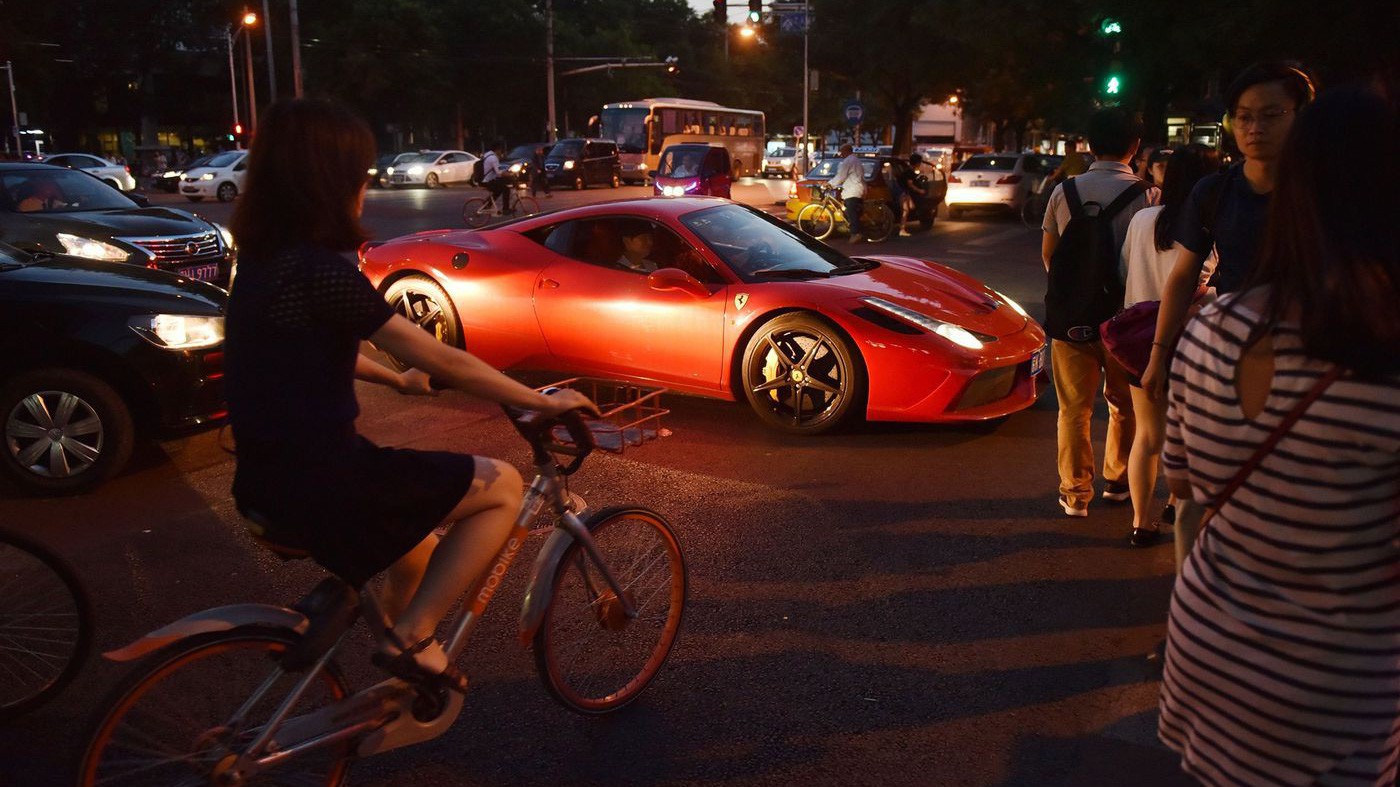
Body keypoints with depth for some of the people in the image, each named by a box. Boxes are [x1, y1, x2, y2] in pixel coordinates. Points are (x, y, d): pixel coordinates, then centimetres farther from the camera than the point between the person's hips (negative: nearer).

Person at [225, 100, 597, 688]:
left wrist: (400, 381, 36)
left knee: (417, 554, 31)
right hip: (321, 488, -10)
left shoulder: (263, 261, 7)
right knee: (504, 486, 1)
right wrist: (544, 402, -7)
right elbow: (445, 362, -18)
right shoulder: (323, 272, -22)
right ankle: (412, 637, 4)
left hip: (272, 483, 10)